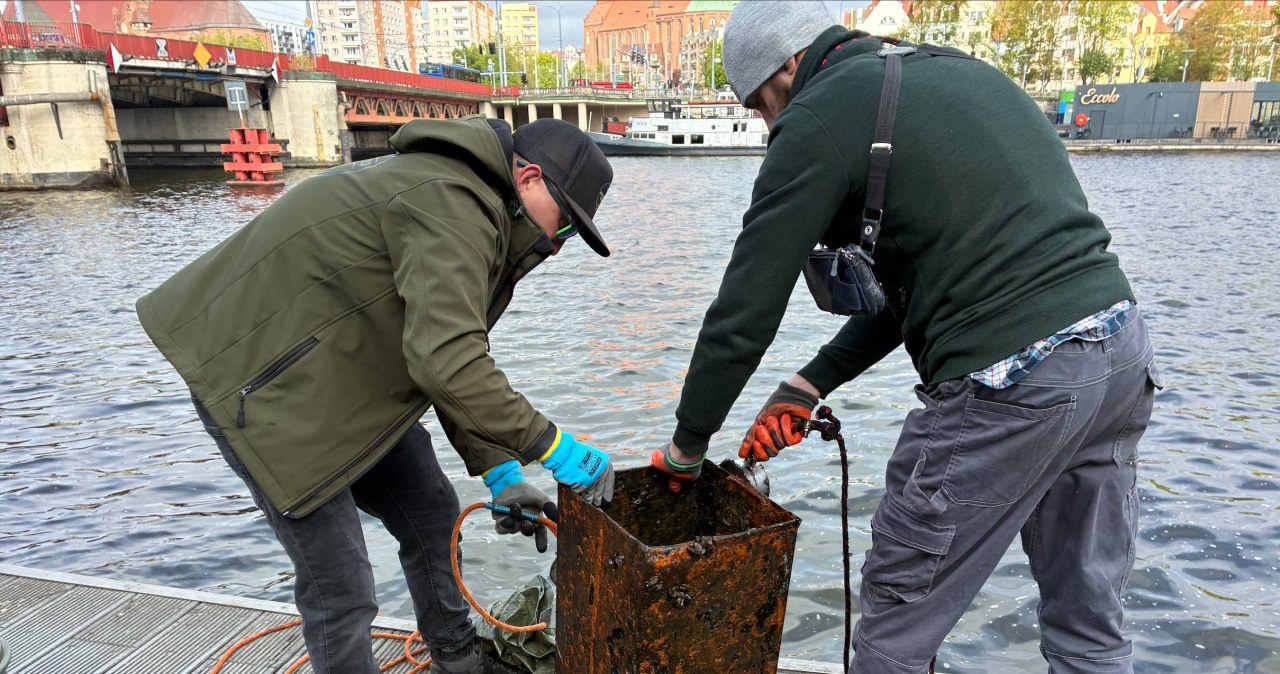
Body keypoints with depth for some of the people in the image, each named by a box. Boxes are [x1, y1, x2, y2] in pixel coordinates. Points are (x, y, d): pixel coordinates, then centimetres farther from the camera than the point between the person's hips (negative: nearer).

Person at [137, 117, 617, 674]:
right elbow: (446, 363, -36)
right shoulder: (449, 204, -26)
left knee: (430, 516, 15)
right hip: (264, 384, -10)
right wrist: (549, 445, -25)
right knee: (340, 585, -6)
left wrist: (497, 470, 1)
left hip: (342, 383, 10)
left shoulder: (480, 216, 8)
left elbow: (455, 359, 8)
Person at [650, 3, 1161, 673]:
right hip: (1123, 342, 9)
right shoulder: (958, 71, 21)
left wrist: (686, 445, 11)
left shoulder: (816, 119, -5)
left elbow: (744, 311, -5)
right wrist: (810, 384, 21)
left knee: (898, 605, 11)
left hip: (1011, 381, -9)